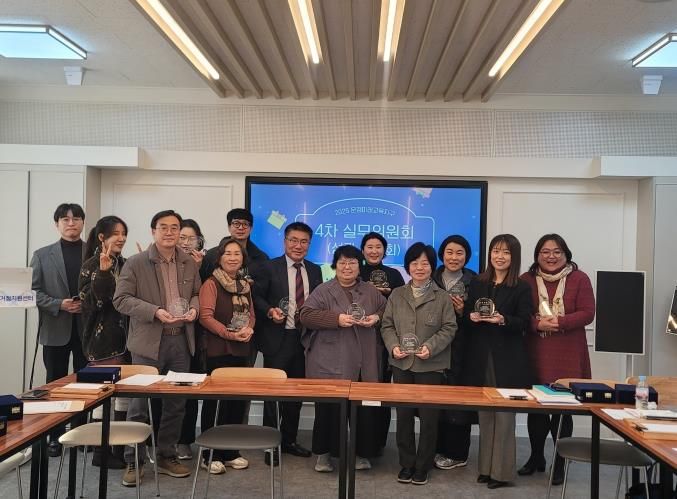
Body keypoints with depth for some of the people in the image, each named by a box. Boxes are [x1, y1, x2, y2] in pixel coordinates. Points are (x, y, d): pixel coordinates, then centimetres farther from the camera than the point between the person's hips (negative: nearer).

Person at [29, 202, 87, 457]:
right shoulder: (42, 255, 6)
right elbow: (34, 291, 1)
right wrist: (59, 305, -13)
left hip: (87, 328, 0)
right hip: (55, 329, 1)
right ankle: (55, 435, 17)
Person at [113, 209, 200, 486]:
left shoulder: (189, 263, 8)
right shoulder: (135, 263, -5)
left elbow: (197, 293, 18)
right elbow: (121, 299, -8)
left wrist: (193, 308, -6)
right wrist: (155, 311, -20)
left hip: (181, 341, 4)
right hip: (149, 342, -4)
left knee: (176, 402, 11)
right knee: (140, 403, 2)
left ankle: (167, 456, 25)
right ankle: (133, 461, 15)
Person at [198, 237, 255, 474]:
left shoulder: (245, 285, 15)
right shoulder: (211, 284, -6)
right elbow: (205, 316, -13)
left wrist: (249, 328, -4)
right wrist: (229, 333, -20)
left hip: (241, 350, 6)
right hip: (218, 350, -6)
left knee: (238, 401, 9)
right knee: (215, 401, -1)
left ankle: (230, 452, 21)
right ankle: (210, 455, 9)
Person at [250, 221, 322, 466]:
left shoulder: (315, 271, 10)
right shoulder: (268, 268, -3)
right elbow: (256, 297, -4)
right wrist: (269, 311, -20)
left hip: (304, 340, 4)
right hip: (277, 339, -4)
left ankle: (289, 440, 26)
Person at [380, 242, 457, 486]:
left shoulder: (442, 297, 0)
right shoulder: (396, 295, 7)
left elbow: (449, 328, -3)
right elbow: (387, 326, 7)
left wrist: (431, 347, -17)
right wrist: (394, 346, -10)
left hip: (431, 366, -2)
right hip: (402, 364, 2)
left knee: (429, 417, 3)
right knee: (403, 416, 8)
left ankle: (422, 466, 17)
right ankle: (406, 464, 21)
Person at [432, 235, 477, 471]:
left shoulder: (474, 282, 1)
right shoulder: (431, 279, 7)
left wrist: (463, 312, -13)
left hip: (461, 348, -2)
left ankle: (457, 453, 13)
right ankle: (439, 449, 18)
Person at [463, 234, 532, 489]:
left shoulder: (521, 288, -1)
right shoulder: (476, 283, 10)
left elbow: (524, 323, -7)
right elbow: (465, 317, 11)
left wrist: (503, 320, -24)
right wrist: (471, 317, -11)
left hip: (507, 359, -4)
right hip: (480, 356, 4)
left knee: (504, 414, 0)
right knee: (484, 413, 10)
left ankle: (502, 470, 9)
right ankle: (486, 467, 20)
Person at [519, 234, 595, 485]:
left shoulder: (579, 279, 1)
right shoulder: (527, 280, 5)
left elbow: (587, 313, -5)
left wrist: (560, 322, -19)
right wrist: (537, 324, -17)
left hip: (568, 356, -2)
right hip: (535, 354, 2)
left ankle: (560, 463, 16)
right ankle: (536, 457, 27)